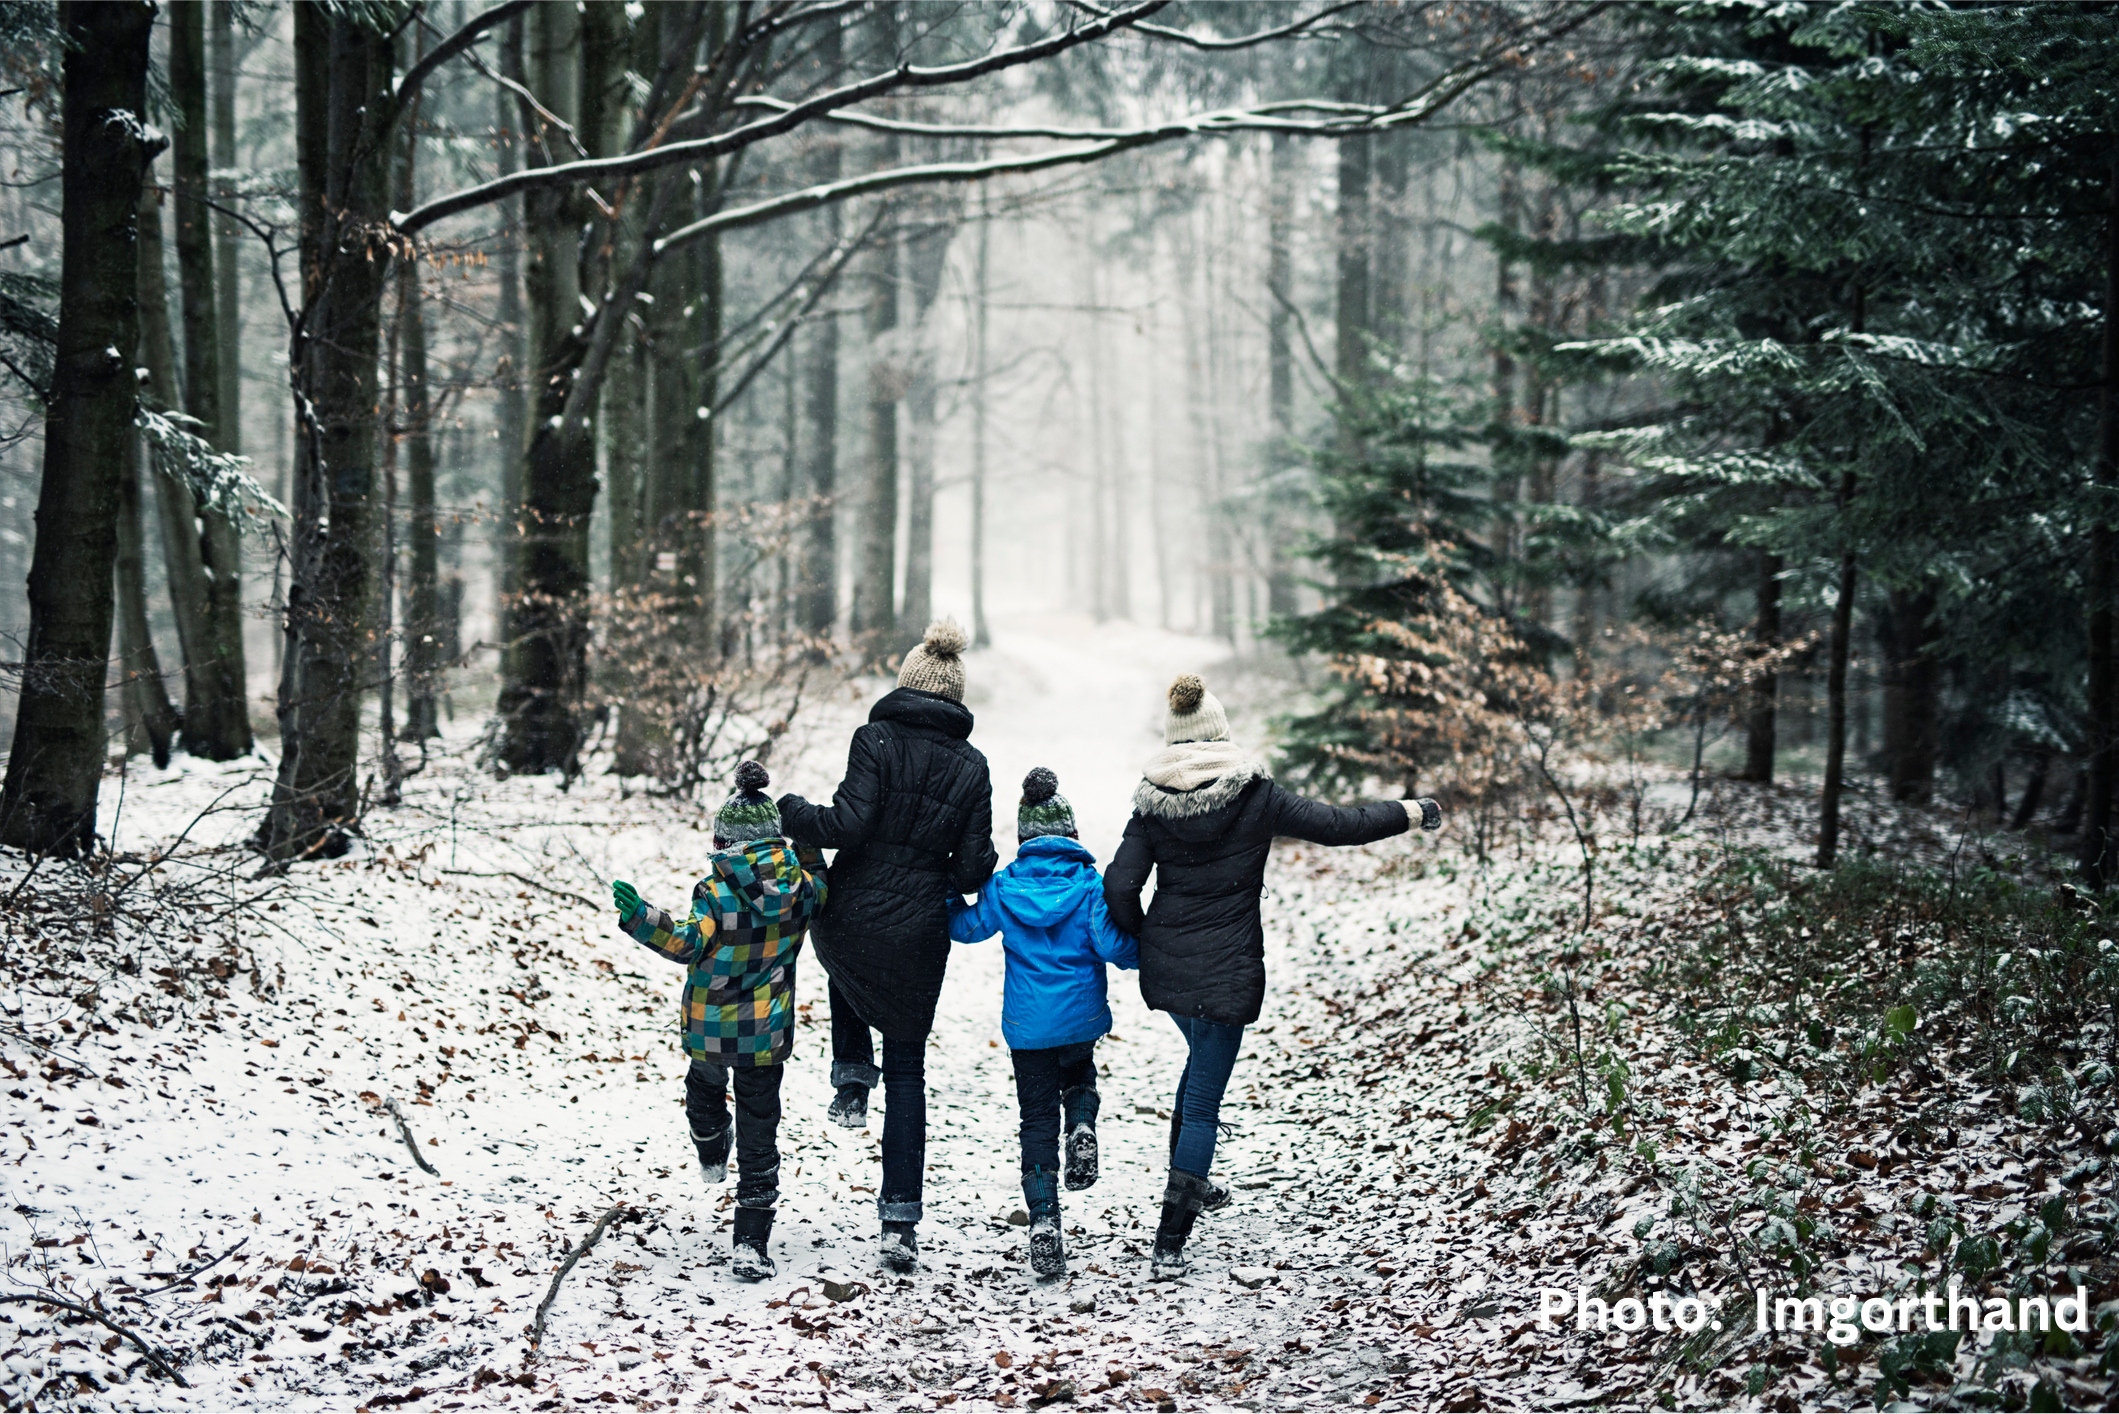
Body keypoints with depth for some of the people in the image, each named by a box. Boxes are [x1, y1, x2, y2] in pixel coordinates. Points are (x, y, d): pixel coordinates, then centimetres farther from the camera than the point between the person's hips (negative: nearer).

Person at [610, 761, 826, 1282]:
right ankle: (751, 1243, -1)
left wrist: (639, 916, -25)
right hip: (768, 1033, 2)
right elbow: (820, 892, 17)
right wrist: (808, 847, 23)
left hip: (710, 1030, -2)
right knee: (759, 1135, 5)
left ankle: (712, 1157, 58)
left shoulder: (716, 890, -17)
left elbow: (688, 945, -21)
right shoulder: (798, 886, -5)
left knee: (705, 1088, 33)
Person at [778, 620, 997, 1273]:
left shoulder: (878, 738, -9)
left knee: (845, 969, 39)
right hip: (918, 937, 2)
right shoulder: (972, 767, 1)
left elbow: (848, 824, -18)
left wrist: (788, 810, -4)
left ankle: (852, 1080, 25)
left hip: (848, 920, -2)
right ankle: (900, 1222, 6)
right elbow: (972, 869, -1)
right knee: (908, 1070, 13)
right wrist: (958, 876, 21)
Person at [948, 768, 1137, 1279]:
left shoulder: (1004, 887, -3)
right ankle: (1082, 1130, -2)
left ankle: (1044, 1225, -3)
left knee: (1038, 1120, 8)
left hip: (1027, 1024, 0)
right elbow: (1112, 946, -14)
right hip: (1081, 1019, 0)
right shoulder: (1090, 886, -8)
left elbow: (967, 926, 9)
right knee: (1079, 1076, 31)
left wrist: (948, 896, 25)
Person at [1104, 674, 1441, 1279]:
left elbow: (1120, 887, -7)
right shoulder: (1254, 796, -9)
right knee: (1203, 1102, 0)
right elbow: (1337, 824, -6)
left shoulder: (1153, 804, -3)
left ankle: (1191, 1181, 43)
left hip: (1165, 965, 4)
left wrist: (1142, 939, 12)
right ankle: (1171, 1242, -4)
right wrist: (1412, 813, 8)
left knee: (1202, 1055, 32)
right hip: (1227, 970, -4)